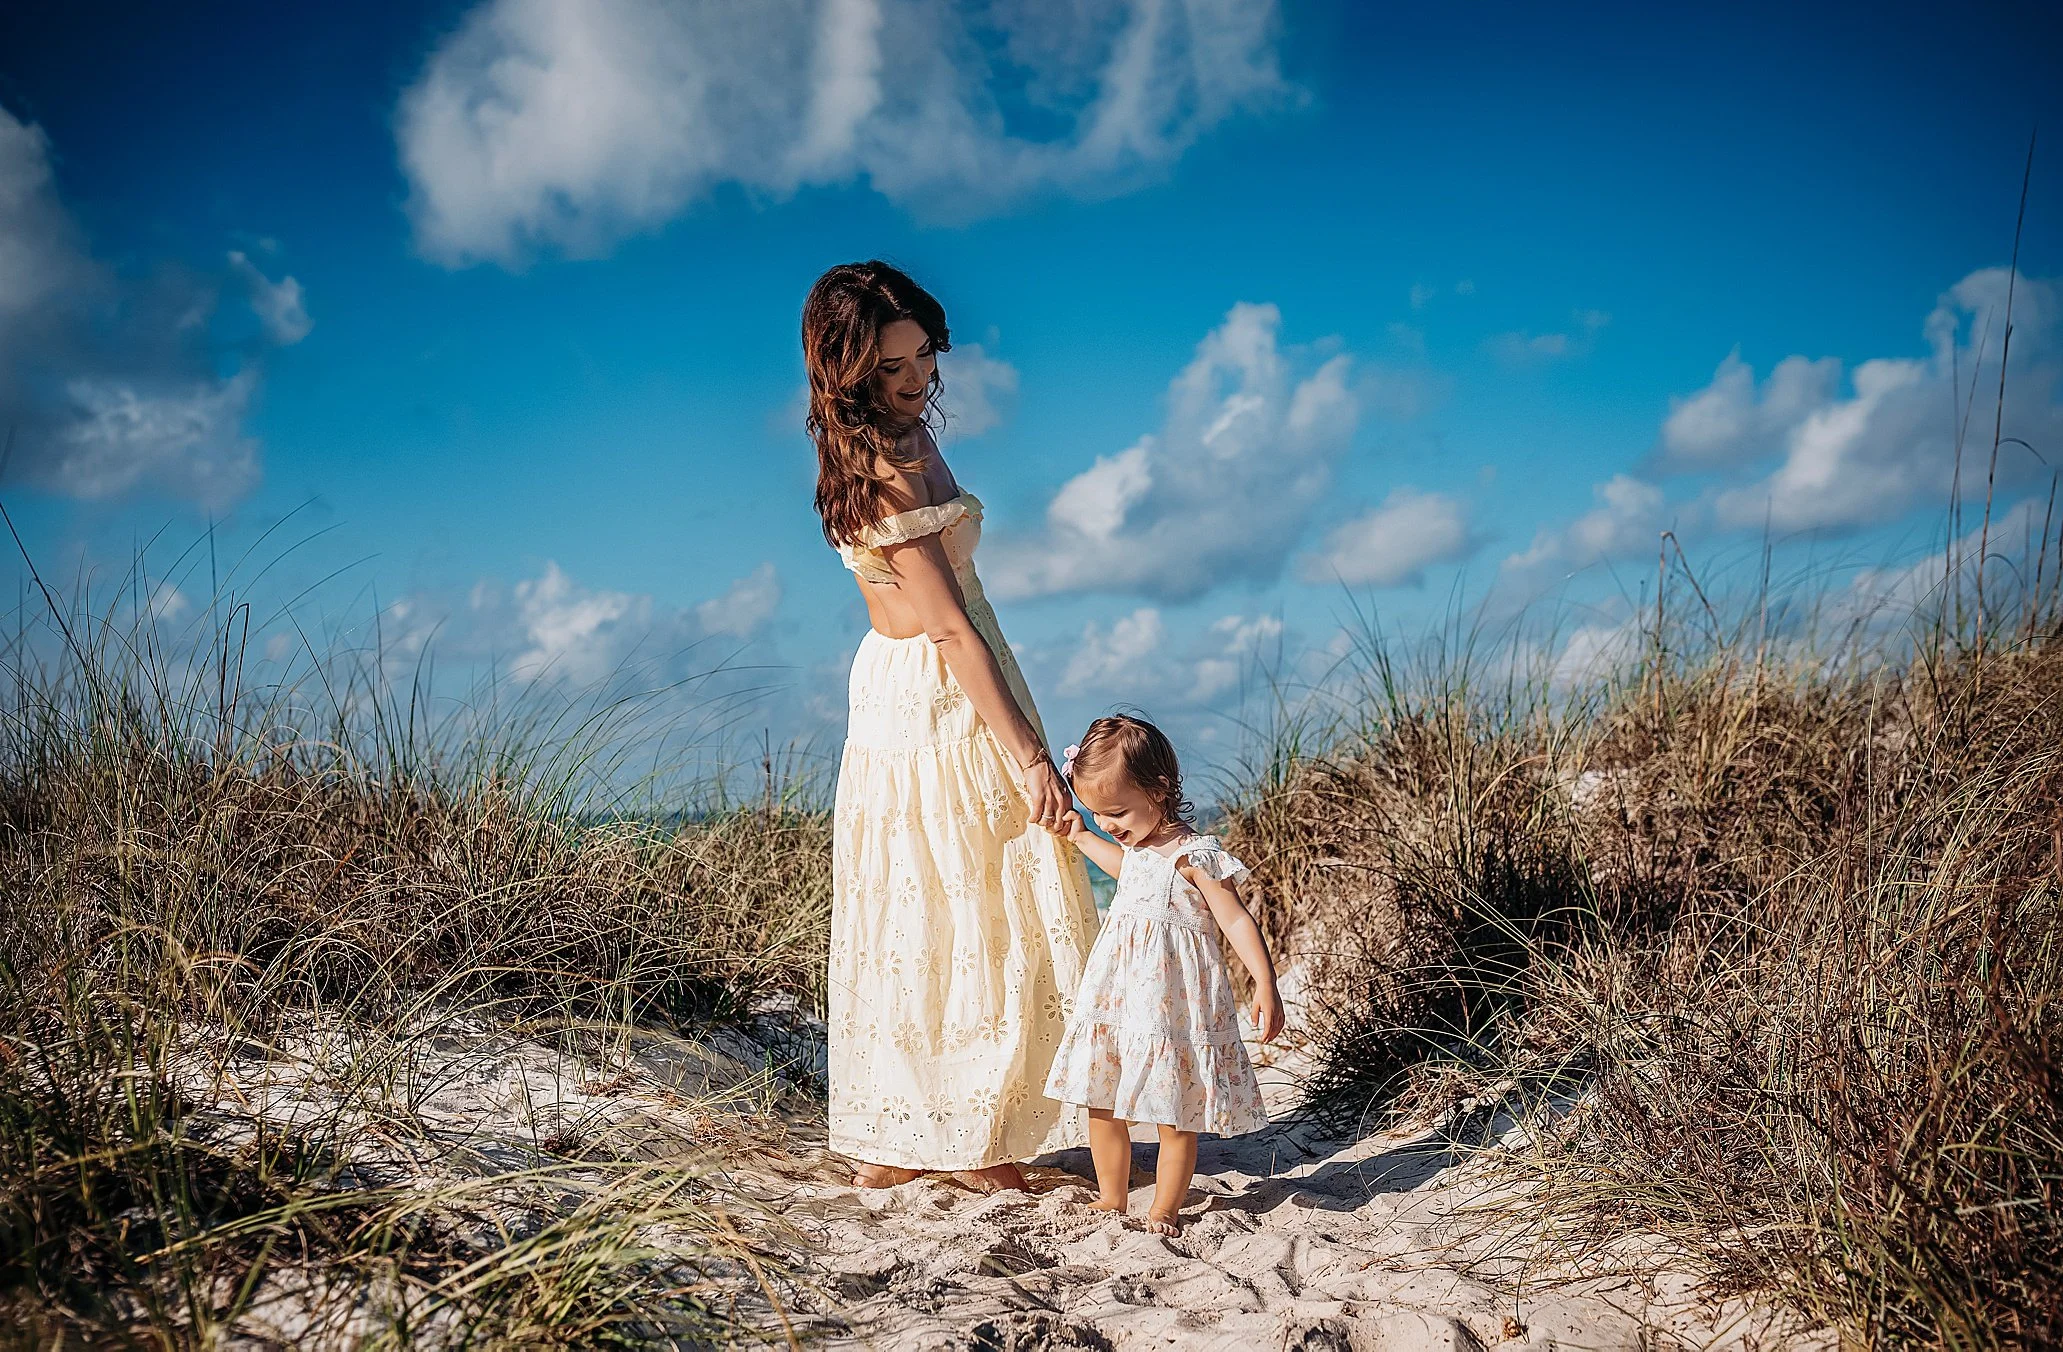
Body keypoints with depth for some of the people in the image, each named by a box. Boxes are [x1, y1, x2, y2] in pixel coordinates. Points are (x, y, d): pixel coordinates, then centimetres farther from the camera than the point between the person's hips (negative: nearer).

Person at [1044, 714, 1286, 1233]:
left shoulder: (1193, 855, -16)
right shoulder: (1138, 844, 8)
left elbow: (1236, 921, -16)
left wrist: (1265, 986, -22)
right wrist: (1080, 837, 36)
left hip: (1172, 1001, -8)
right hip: (1117, 995, 8)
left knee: (1174, 1116, 3)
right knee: (1100, 1105, 11)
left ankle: (1164, 1211, 18)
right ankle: (1111, 1198, 27)